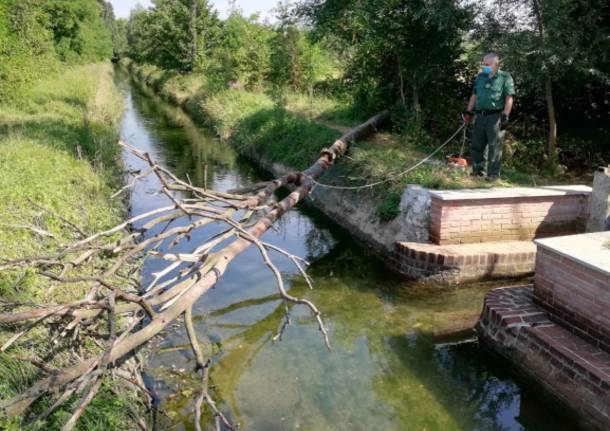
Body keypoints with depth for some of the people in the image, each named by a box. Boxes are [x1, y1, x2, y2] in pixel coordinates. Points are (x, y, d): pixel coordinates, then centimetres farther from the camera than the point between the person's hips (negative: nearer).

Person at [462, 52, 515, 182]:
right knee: (477, 145, 8)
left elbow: (509, 98, -6)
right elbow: (474, 96, 21)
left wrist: (505, 115, -14)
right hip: (480, 116, 6)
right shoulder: (480, 77, 15)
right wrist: (468, 111, 14)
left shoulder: (505, 78, -2)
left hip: (495, 116, -5)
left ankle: (493, 173, 2)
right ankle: (478, 170, 19)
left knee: (494, 146, -3)